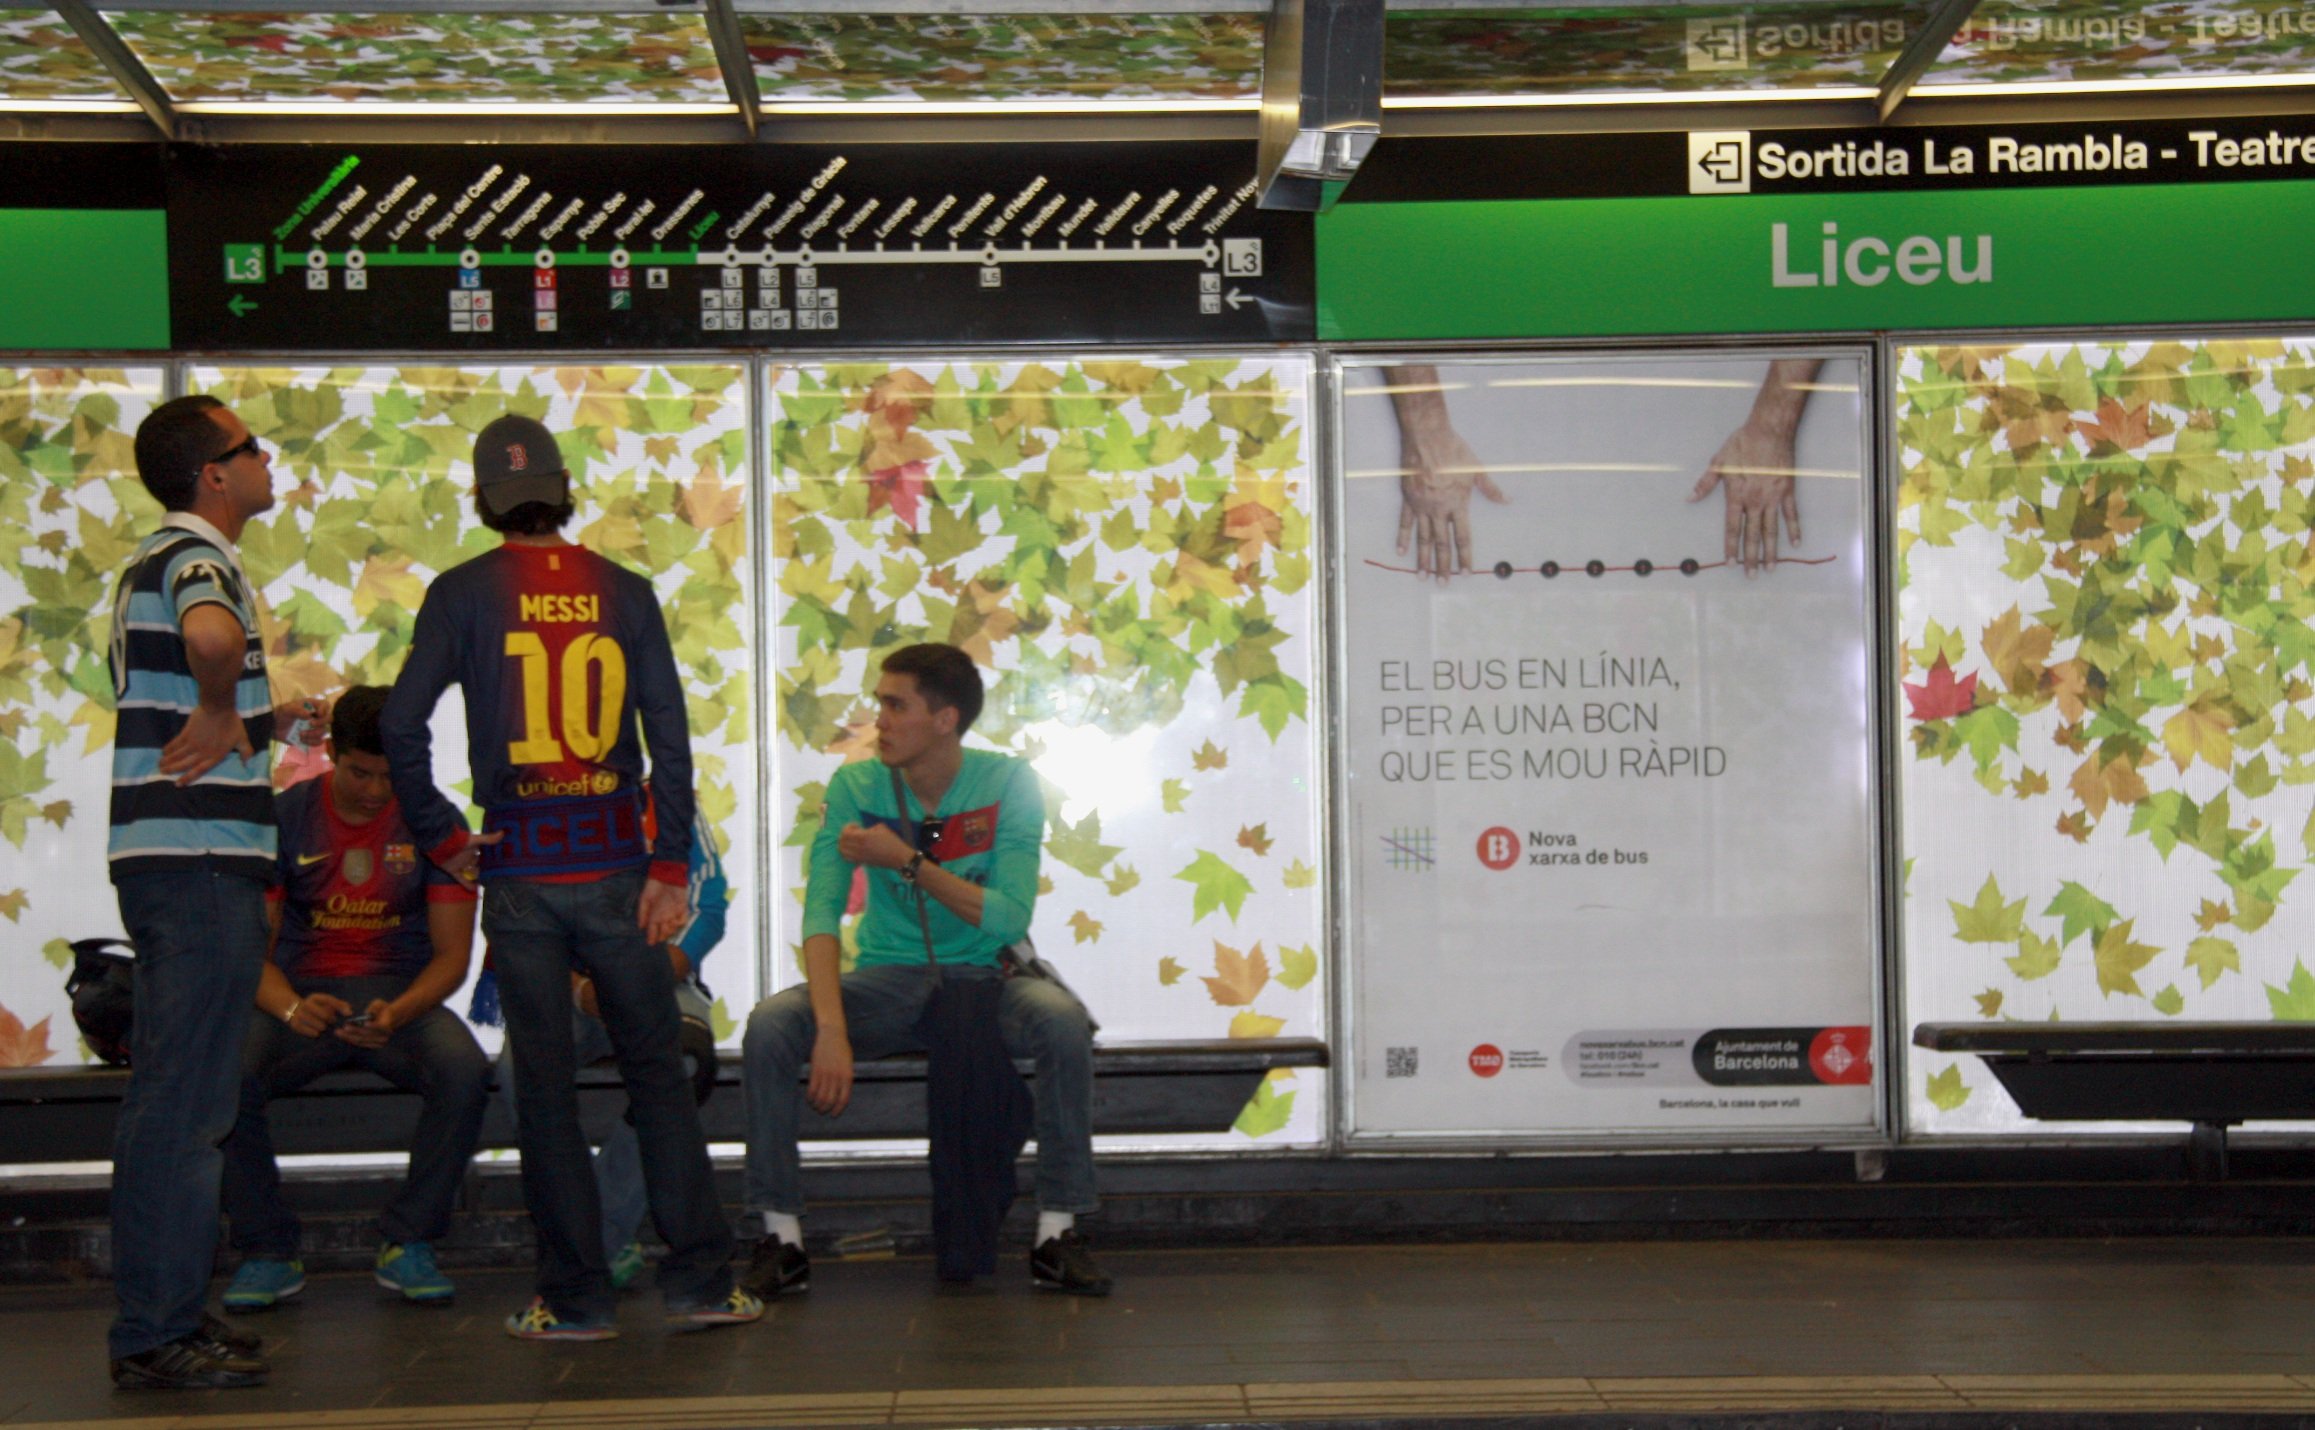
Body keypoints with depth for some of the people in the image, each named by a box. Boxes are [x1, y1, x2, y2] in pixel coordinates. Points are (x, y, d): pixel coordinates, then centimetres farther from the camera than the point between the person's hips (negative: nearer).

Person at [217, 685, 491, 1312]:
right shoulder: (285, 818, -2)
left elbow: (452, 955, -4)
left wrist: (399, 1012, -25)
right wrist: (290, 1008, -25)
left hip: (402, 998, 0)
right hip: (300, 995, 0)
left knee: (465, 1071, -33)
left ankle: (408, 1244, -15)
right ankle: (267, 1251, -13)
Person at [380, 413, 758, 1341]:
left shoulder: (462, 594, -1)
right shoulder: (624, 592, 4)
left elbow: (402, 723, -10)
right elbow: (669, 734, -2)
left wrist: (440, 835, 1)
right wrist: (670, 866, -1)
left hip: (521, 872, -1)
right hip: (616, 865, 1)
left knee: (546, 1087, 5)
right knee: (657, 1073, 7)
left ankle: (574, 1299, 9)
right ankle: (699, 1282, 6)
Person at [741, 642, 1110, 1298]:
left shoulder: (1008, 784, -7)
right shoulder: (856, 787, -4)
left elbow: (1009, 919, -17)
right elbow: (822, 912, -16)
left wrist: (908, 861, -23)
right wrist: (832, 1028, -31)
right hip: (887, 980, 1)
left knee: (1063, 1021, -32)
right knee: (768, 1026, -25)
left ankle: (1057, 1233, -21)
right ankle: (781, 1238, -15)